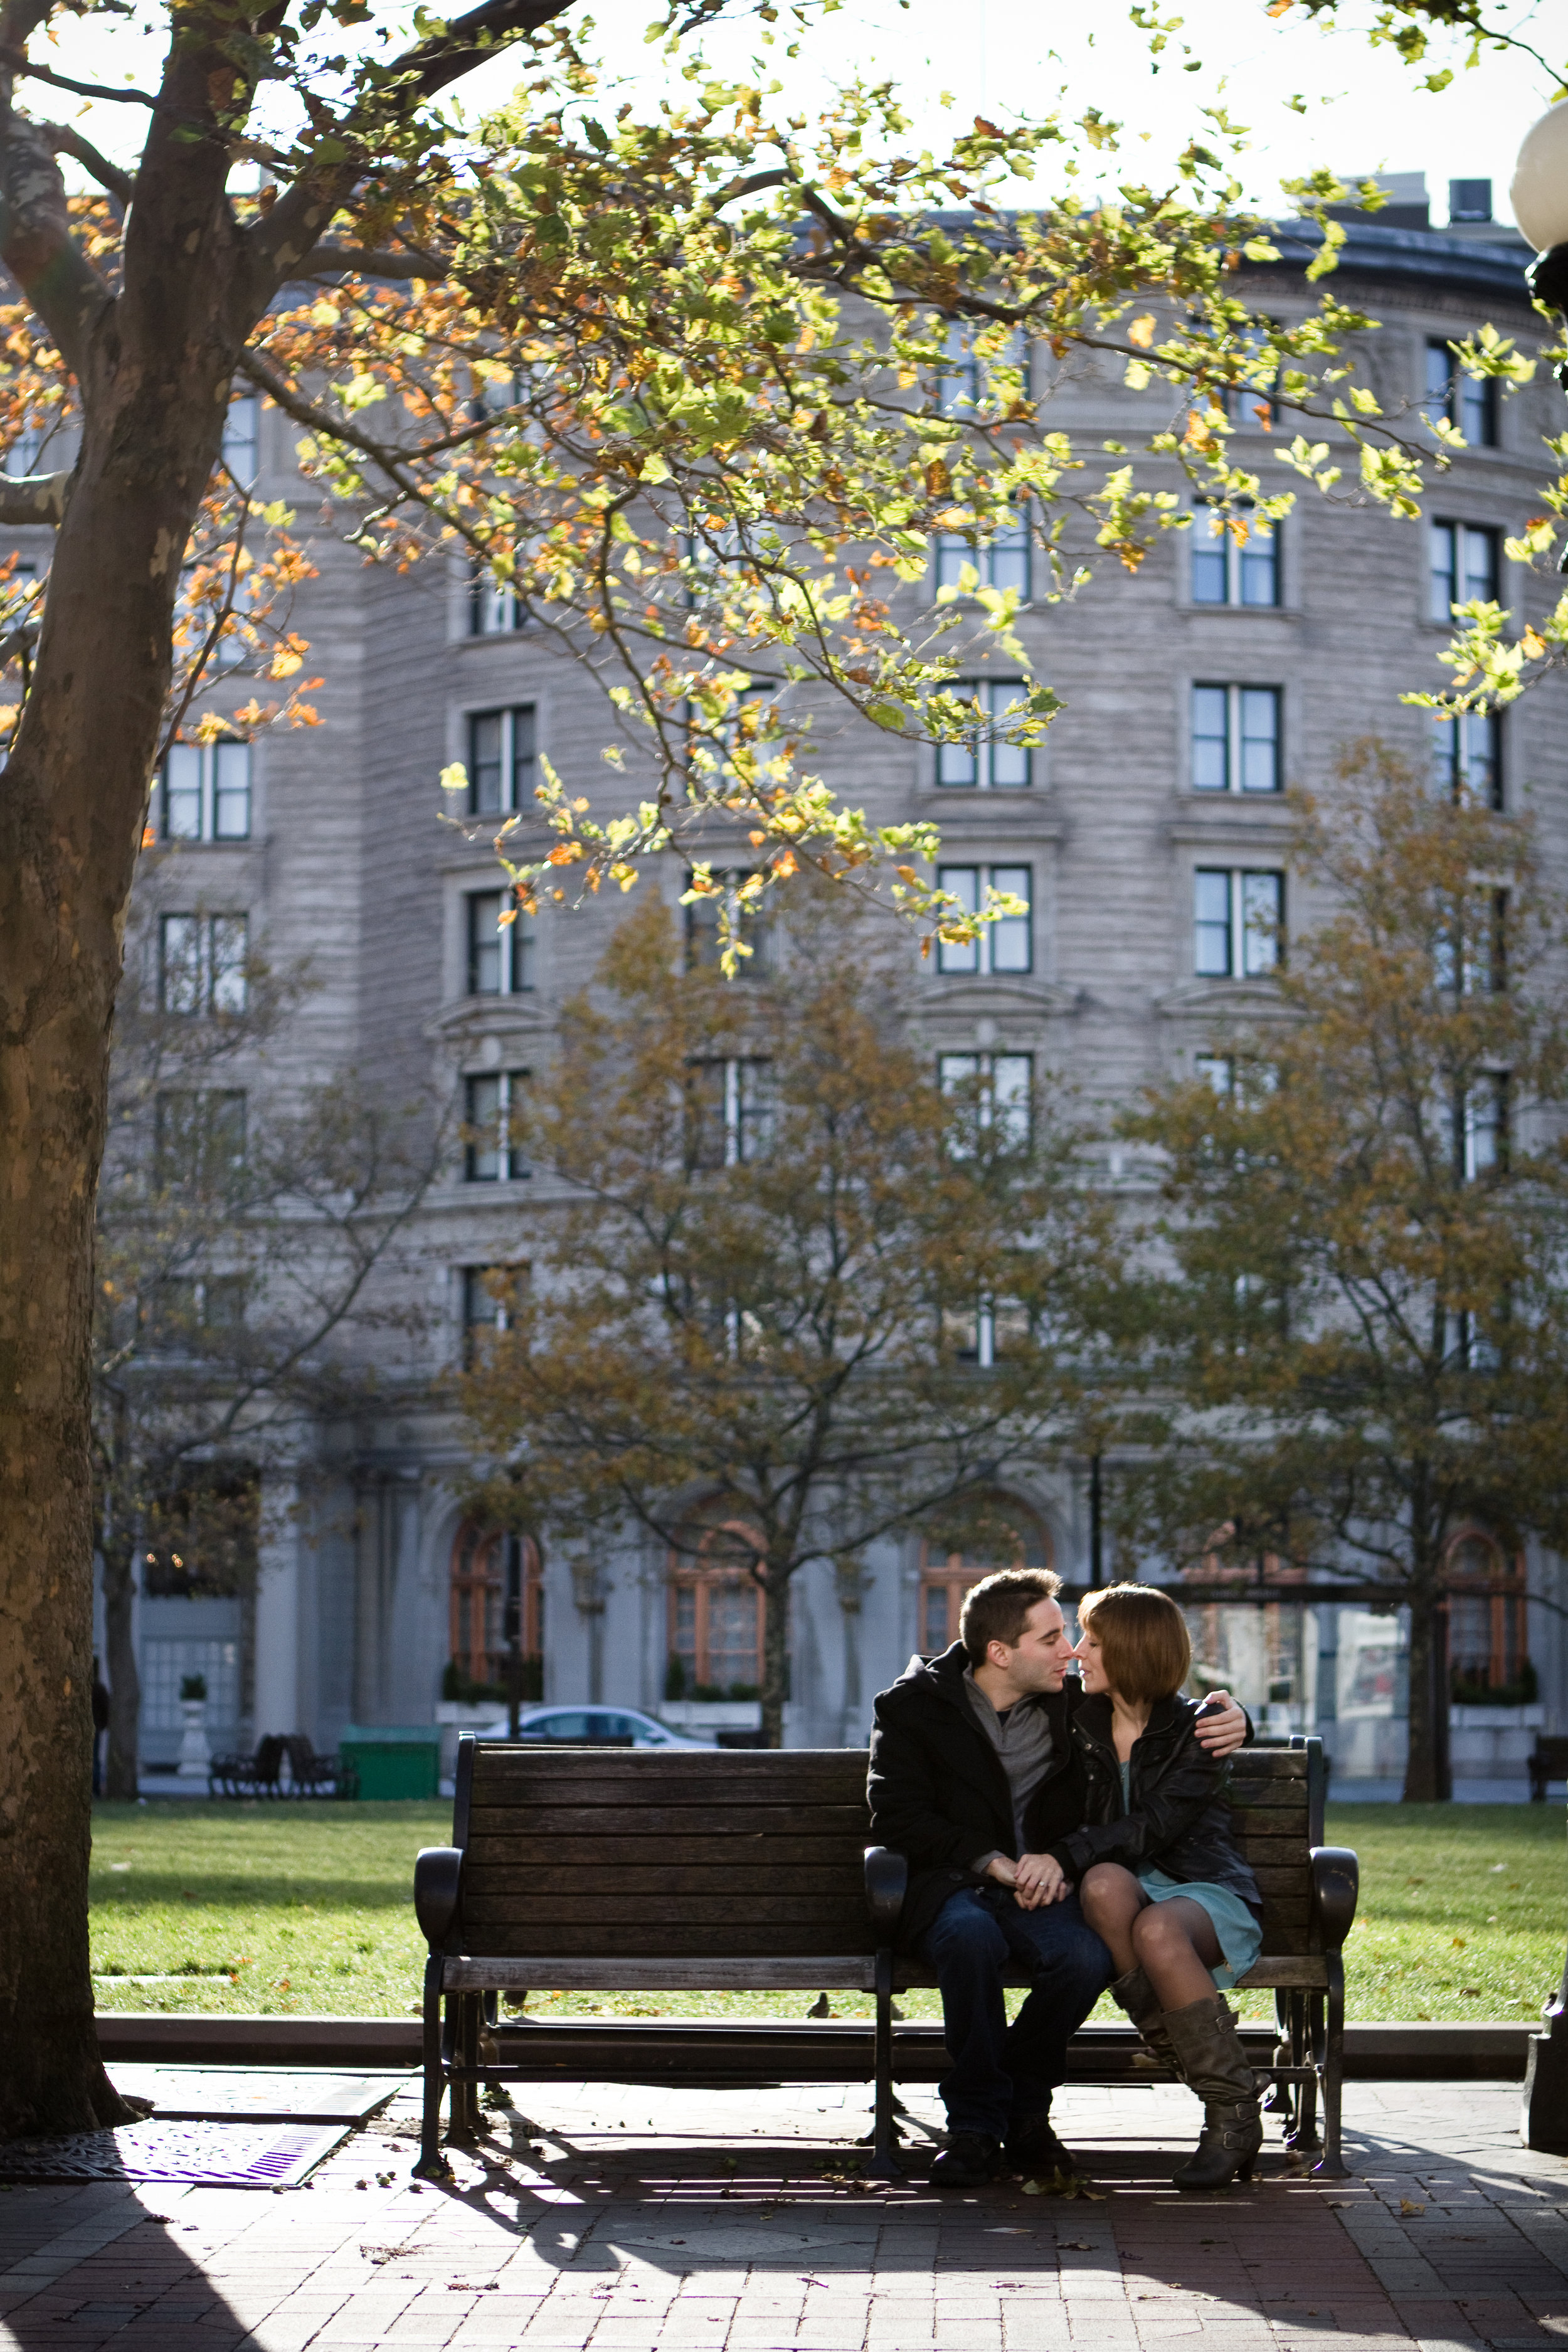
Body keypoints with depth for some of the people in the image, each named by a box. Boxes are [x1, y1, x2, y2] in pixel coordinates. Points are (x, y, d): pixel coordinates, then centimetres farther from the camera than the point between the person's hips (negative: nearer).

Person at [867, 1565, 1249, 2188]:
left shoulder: (1071, 1703, 12)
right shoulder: (915, 1704, 4)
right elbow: (897, 1816, -6)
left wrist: (1231, 1720, -1)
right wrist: (994, 1863, -17)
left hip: (1041, 1889, 2)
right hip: (951, 1888, -2)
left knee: (1088, 1956, -32)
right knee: (972, 1935, -39)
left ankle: (1022, 2107, -7)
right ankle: (977, 2123, -21)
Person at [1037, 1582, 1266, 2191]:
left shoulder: (1195, 1729, -4)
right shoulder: (1081, 1725, 12)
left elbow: (1156, 1825, -17)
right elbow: (1070, 1819, 12)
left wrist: (1066, 1855, -28)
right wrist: (1061, 1867, -11)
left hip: (1207, 1892, -3)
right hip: (1130, 1888, 3)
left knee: (1157, 1929, -39)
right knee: (1104, 1882, -35)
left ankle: (1234, 2115, -27)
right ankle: (1176, 2050, -28)